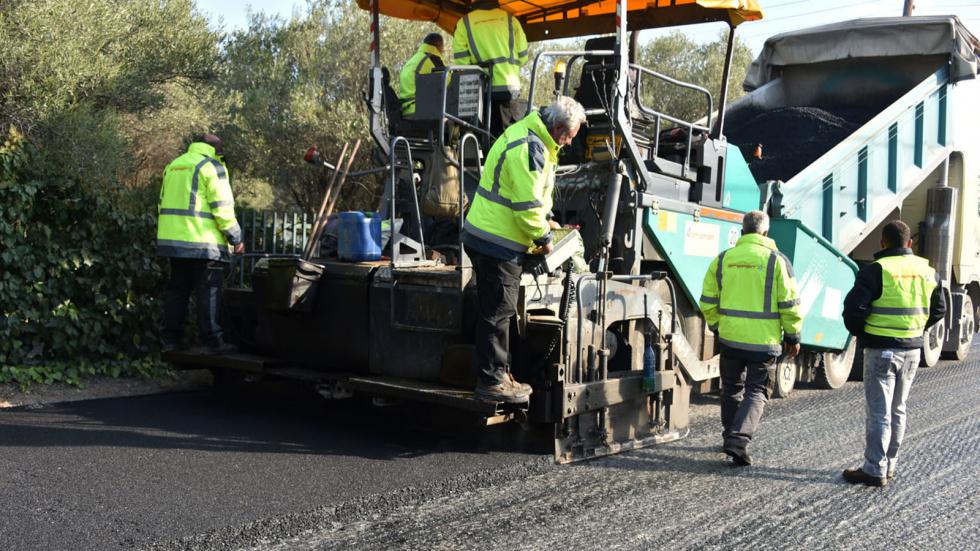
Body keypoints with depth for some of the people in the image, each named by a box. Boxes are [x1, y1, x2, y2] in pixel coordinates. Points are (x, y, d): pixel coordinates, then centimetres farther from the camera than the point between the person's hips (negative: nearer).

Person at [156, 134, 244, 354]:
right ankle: (211, 341, -3)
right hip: (203, 243, -7)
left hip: (172, 239, 7)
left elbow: (164, 204, 21)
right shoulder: (212, 166, -5)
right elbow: (222, 208, -12)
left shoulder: (173, 166, 19)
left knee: (176, 290, 13)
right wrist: (236, 238, -6)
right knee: (209, 292, -2)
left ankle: (170, 339, 16)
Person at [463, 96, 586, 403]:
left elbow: (532, 193, 25)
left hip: (486, 237, 11)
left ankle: (498, 374, 26)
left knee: (498, 312, 16)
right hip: (498, 243, -11)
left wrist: (545, 220, 19)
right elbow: (527, 204, -22)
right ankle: (491, 381, 5)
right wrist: (543, 237, -9)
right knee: (497, 313, -3)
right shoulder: (529, 148, -21)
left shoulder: (528, 135, 14)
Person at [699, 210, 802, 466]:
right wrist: (793, 336, 4)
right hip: (763, 340, -3)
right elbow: (789, 304, -7)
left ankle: (731, 437, 27)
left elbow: (708, 301, 7)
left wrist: (717, 326, 22)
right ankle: (739, 438, -10)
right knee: (756, 392, 6)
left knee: (732, 388, 18)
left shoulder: (723, 259, 2)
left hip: (730, 338, 3)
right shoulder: (776, 260, -7)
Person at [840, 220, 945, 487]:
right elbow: (938, 310, 17)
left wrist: (859, 333, -1)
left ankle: (874, 470, 2)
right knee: (897, 410, 17)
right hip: (912, 349, 6)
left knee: (878, 412, -1)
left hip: (882, 349, -6)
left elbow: (854, 307, -19)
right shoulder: (927, 272, 6)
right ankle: (889, 465, 25)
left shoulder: (877, 270, -14)